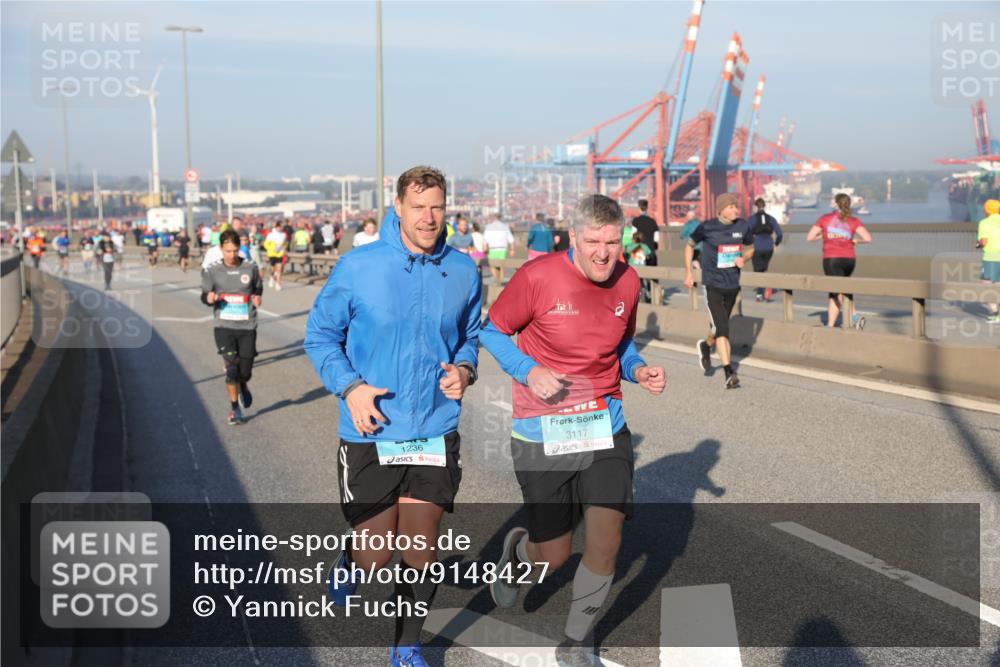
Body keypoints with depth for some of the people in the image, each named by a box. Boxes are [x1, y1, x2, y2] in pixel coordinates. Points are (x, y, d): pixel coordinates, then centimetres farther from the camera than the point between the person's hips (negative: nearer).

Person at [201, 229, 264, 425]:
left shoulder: (251, 268, 1)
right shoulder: (213, 270, -2)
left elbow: (258, 288, 17)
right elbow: (204, 295, 5)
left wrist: (257, 298, -5)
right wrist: (209, 298, -18)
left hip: (247, 326, 1)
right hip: (224, 326, -1)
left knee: (245, 371, 7)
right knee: (231, 367, -12)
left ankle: (243, 387, 45)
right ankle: (234, 409, 7)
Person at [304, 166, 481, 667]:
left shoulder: (462, 271, 1)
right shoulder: (357, 267, -7)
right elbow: (320, 334, 2)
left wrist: (465, 369, -4)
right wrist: (349, 386, -13)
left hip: (436, 434, 2)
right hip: (371, 434, -2)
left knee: (420, 554, 9)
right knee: (375, 558, 0)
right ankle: (350, 559, 38)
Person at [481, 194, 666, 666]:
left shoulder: (627, 282, 1)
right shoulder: (538, 277, -15)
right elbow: (491, 331, -3)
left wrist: (639, 370, -2)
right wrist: (528, 371, -19)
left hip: (605, 428, 4)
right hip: (542, 434, -3)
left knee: (605, 542, -4)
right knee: (554, 556, 5)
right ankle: (517, 551, 46)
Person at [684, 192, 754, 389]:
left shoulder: (743, 226, -1)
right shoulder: (707, 227, -10)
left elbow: (750, 247, 15)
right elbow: (690, 245, 6)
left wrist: (743, 258, -8)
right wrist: (688, 273, 3)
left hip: (733, 285, 4)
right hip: (713, 285, -4)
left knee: (720, 327, 20)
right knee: (721, 328, -14)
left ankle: (705, 346, 52)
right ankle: (729, 373, -14)